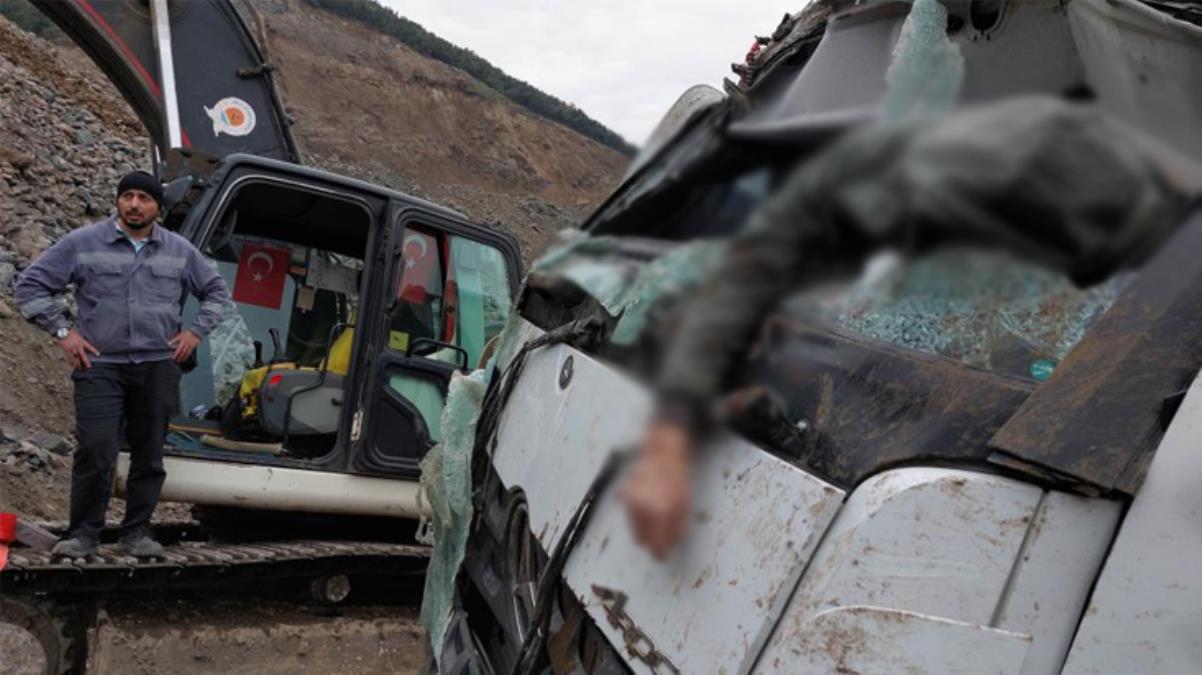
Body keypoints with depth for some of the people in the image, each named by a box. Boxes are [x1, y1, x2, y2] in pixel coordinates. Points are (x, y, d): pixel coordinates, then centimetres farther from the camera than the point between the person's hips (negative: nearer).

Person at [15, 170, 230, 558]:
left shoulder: (179, 250, 9)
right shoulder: (82, 243, 2)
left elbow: (215, 291, 22)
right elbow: (30, 284, 7)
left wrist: (196, 330, 9)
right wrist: (62, 331, 0)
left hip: (158, 367, 2)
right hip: (100, 365, -2)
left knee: (149, 454, 6)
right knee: (95, 451, -10)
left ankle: (137, 532, 18)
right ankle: (83, 533, 6)